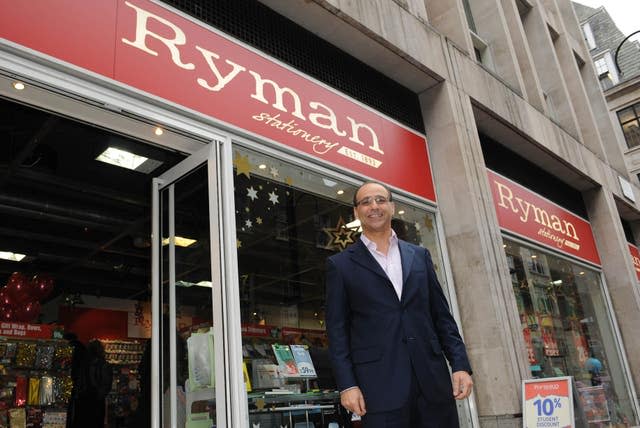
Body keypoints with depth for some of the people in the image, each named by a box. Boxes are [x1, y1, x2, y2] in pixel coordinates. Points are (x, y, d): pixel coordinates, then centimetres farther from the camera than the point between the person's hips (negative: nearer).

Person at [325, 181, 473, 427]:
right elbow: (337, 329, 1)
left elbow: (441, 315, 12)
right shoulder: (341, 264, 5)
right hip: (380, 384, -3)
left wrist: (461, 365, 3)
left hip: (432, 378, 3)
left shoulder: (419, 256, 14)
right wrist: (347, 385, -7)